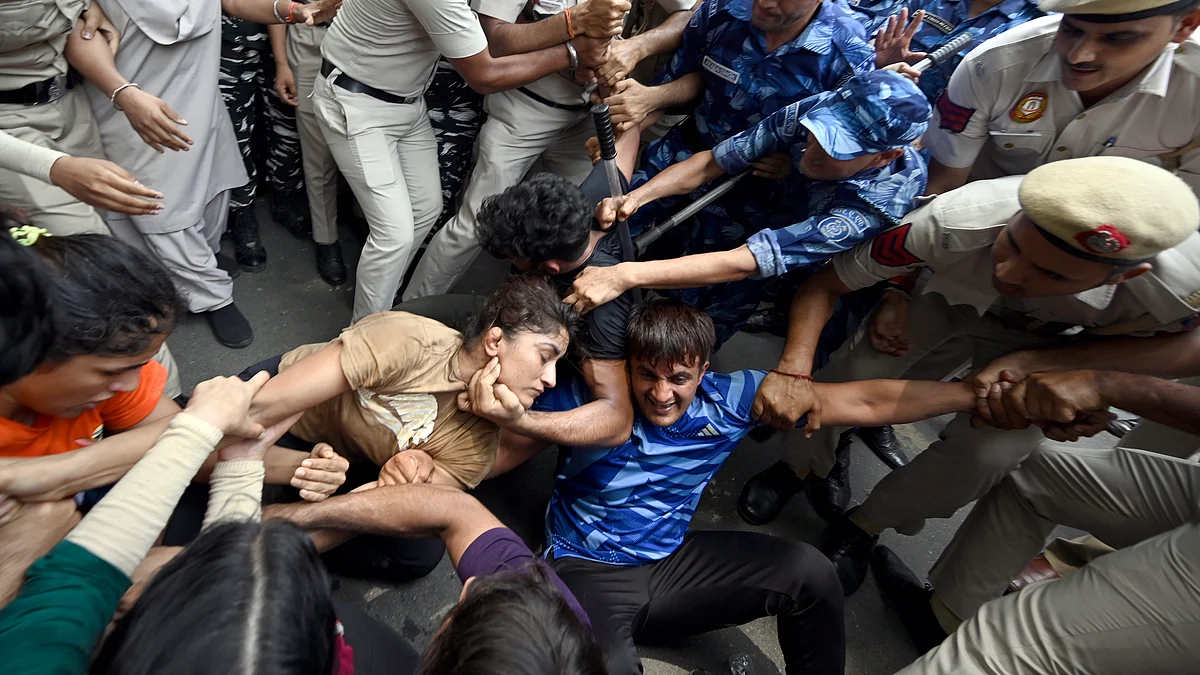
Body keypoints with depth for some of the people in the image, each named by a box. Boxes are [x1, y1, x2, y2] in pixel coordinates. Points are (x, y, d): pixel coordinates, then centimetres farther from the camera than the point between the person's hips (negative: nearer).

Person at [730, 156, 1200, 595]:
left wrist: (1030, 361, -30)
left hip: (1040, 337, 1)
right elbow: (825, 283, -32)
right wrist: (793, 370, -48)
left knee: (992, 451, -19)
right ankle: (800, 466, 7)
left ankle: (869, 522, 8)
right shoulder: (959, 221, -43)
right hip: (946, 290, 0)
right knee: (856, 367, -25)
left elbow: (1162, 344, -14)